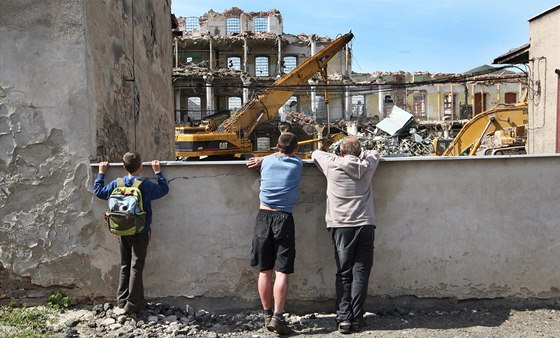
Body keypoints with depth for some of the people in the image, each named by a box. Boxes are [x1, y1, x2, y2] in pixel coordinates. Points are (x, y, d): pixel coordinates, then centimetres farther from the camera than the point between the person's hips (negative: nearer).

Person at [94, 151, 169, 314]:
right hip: (141, 233, -4)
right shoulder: (146, 185, -13)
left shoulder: (116, 184, -3)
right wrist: (158, 172, 9)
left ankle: (122, 300, 24)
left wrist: (101, 173, 22)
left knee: (125, 266, 16)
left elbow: (99, 191, 12)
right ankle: (132, 304, 6)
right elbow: (164, 189, 1)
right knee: (136, 267, 2)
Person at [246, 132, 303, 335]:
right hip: (284, 219, -2)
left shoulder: (267, 161, 8)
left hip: (263, 217, 2)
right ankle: (277, 317, -3)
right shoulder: (297, 164, 6)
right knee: (282, 272, 0)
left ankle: (267, 316, 19)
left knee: (265, 271, 9)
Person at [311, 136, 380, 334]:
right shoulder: (367, 166, 9)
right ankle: (357, 318, 6)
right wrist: (359, 155, 36)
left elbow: (315, 154, 22)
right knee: (360, 273, 5)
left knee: (343, 274, 6)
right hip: (365, 225, 1)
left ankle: (344, 318, 4)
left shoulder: (332, 165, 3)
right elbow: (373, 153, 30)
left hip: (341, 227, -1)